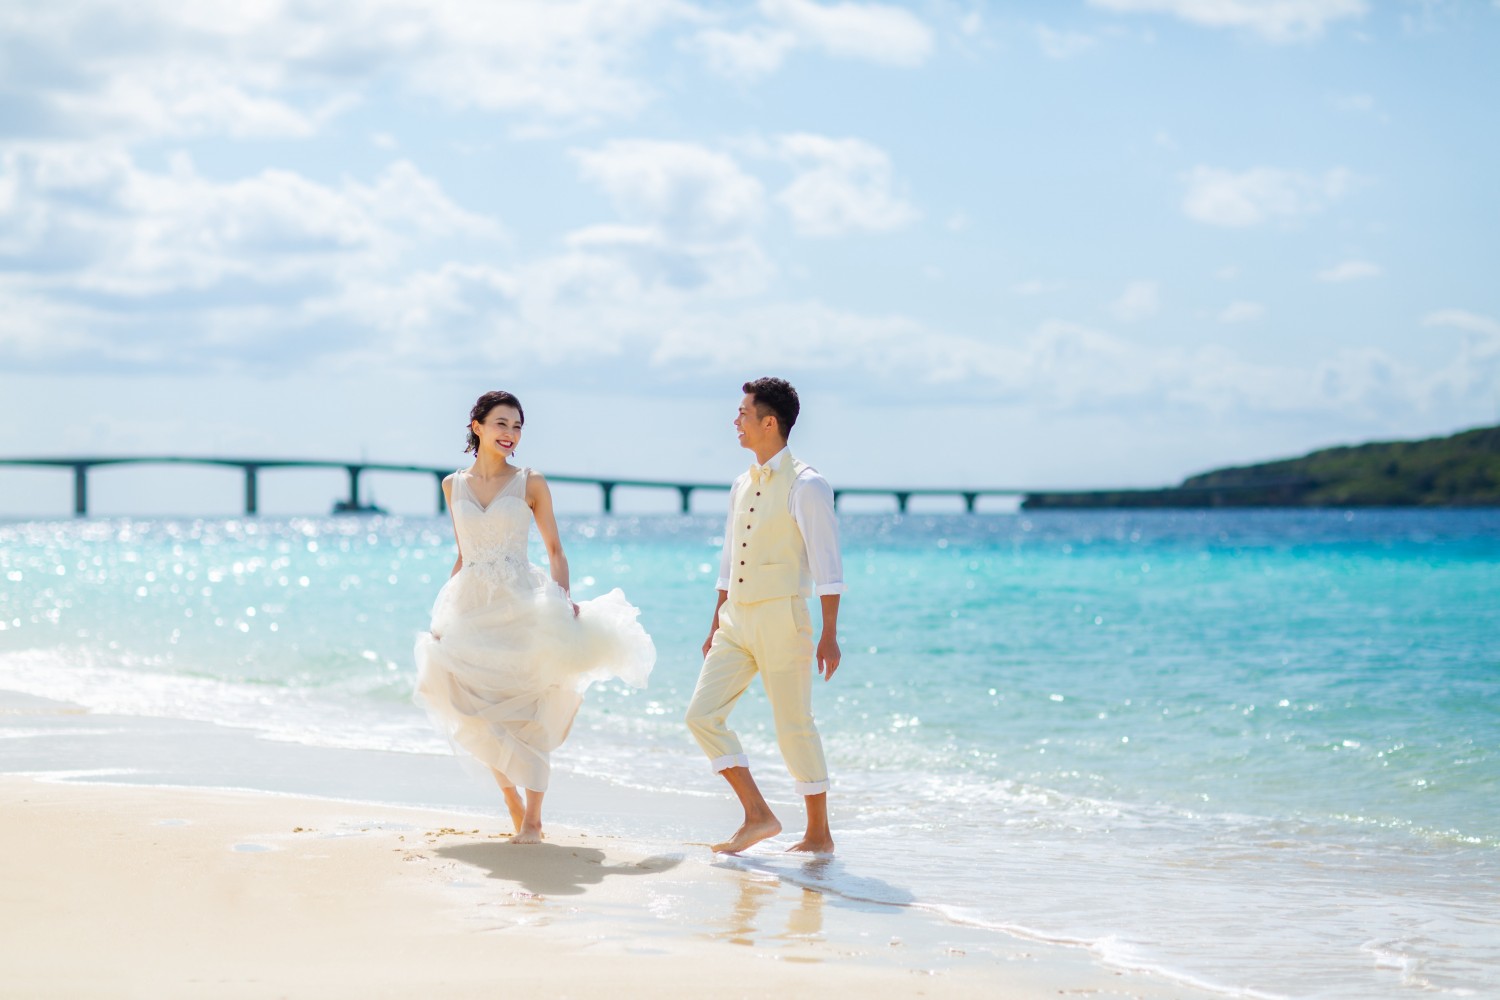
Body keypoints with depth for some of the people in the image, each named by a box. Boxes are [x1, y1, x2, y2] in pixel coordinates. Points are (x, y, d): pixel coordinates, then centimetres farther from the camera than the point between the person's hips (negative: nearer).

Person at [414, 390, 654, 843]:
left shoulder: (530, 483, 2)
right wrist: (442, 614, 12)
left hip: (520, 603, -3)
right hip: (470, 606, 3)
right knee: (481, 715, 1)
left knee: (527, 712, -6)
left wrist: (564, 598, -11)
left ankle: (533, 819, 1)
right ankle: (514, 806, 17)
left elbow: (555, 550, 4)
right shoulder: (454, 485, 10)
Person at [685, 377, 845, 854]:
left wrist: (828, 635, -17)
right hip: (736, 621, 8)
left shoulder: (805, 485, -10)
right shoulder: (743, 485, 13)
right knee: (702, 714, -2)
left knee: (794, 727, -1)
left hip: (781, 619, -7)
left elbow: (827, 565, -13)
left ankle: (818, 834, 12)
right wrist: (717, 624, 20)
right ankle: (757, 815, 4)